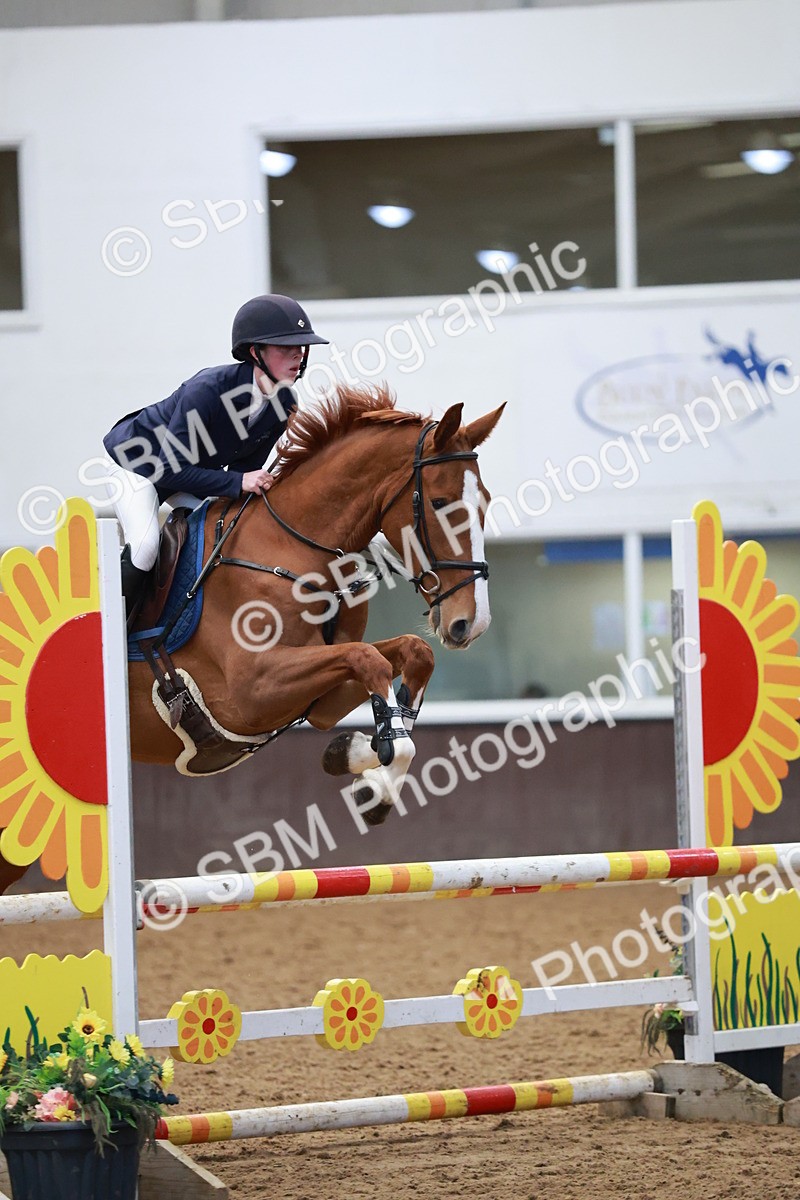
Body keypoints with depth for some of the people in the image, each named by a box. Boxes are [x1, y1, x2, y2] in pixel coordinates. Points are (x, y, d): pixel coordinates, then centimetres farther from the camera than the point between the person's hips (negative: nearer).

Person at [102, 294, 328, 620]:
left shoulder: (284, 404, -18)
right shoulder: (208, 389, -39)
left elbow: (246, 468, -5)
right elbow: (171, 469, -35)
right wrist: (237, 483, -41)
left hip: (184, 471, 7)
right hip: (134, 459, -7)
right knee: (145, 545, -26)